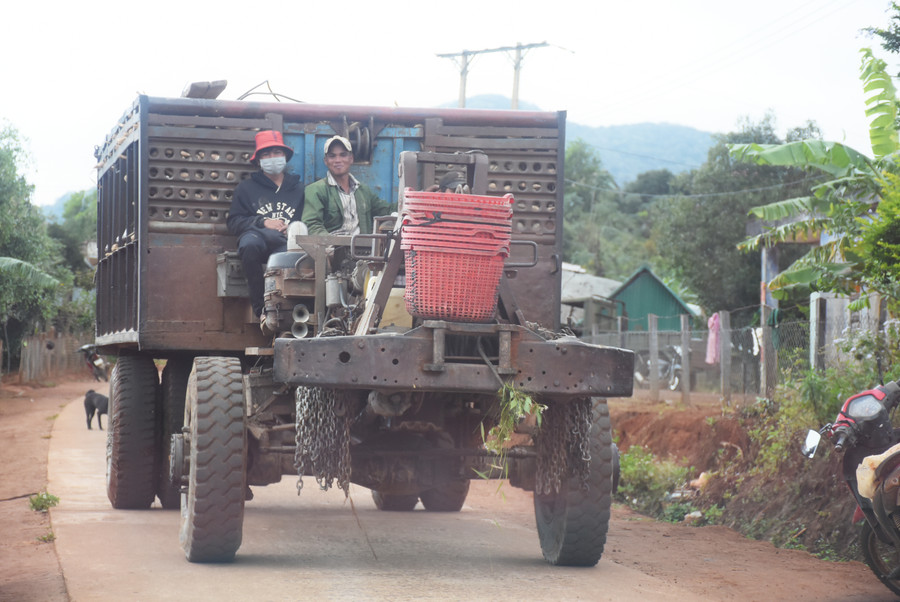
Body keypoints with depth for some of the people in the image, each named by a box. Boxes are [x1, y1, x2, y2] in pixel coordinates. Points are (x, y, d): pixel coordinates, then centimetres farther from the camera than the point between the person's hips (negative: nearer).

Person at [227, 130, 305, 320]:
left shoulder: (298, 188, 25)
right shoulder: (247, 187, 23)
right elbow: (233, 223, 12)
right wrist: (263, 223, -3)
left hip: (286, 242, -1)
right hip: (257, 236, 1)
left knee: (286, 254, -41)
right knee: (250, 244, -40)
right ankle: (259, 308, -29)